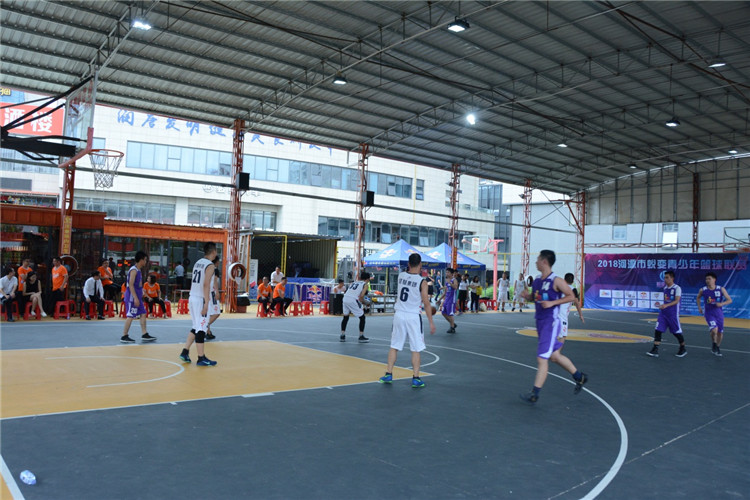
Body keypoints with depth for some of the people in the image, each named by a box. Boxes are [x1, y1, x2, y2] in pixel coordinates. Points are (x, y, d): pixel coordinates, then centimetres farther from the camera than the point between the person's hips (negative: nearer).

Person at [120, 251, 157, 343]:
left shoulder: (138, 270, 15)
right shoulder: (134, 270, -14)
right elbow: (130, 285, -21)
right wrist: (135, 298, -24)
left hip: (137, 297, 10)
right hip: (132, 297, -10)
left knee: (143, 314, 9)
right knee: (130, 316, -5)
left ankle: (144, 335, 12)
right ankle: (124, 337, 2)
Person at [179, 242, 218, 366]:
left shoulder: (198, 263, 14)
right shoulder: (210, 265, -12)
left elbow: (193, 282, 17)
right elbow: (206, 284, -19)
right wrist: (206, 303, -20)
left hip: (192, 298, 9)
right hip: (201, 300, -8)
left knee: (197, 328, 18)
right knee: (201, 329, -3)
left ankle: (185, 352, 18)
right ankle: (201, 358, 2)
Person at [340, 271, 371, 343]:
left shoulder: (354, 282, 25)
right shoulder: (365, 284, 8)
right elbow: (362, 295, -7)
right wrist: (360, 304, 5)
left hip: (345, 298, 6)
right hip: (353, 300, -6)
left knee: (345, 317, 23)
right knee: (362, 317, 10)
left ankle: (342, 336, 24)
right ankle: (361, 336, 11)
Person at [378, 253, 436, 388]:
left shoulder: (401, 275, 1)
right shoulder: (422, 282, -10)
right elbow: (426, 304, -8)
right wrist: (431, 322, -4)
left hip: (399, 314, 4)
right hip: (413, 316, -4)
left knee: (394, 346, 14)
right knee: (416, 349, 5)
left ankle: (388, 374, 18)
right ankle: (416, 379, 7)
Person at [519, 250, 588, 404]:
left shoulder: (556, 280, -13)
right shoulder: (536, 281, 9)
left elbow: (571, 296, -11)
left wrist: (552, 303, -20)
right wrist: (527, 296, 0)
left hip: (551, 323, -9)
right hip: (540, 322, 9)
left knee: (542, 359, -9)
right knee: (554, 356, 19)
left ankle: (534, 394, -4)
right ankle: (579, 376, 38)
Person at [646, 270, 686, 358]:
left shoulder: (677, 288, -10)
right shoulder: (665, 288, 11)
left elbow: (677, 301, -22)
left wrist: (666, 305, -34)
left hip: (673, 314, -6)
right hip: (663, 313, 6)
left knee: (677, 332, 6)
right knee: (657, 330, -6)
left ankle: (683, 349, 27)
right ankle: (655, 350, -6)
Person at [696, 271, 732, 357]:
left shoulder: (721, 289, -6)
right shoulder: (702, 290, -5)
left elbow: (729, 300, -2)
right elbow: (698, 298, 16)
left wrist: (722, 304, -20)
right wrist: (699, 307, 4)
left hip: (719, 313, 2)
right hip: (709, 313, -2)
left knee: (720, 332, 11)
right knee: (714, 330, -22)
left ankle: (718, 347, 36)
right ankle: (713, 344, 6)